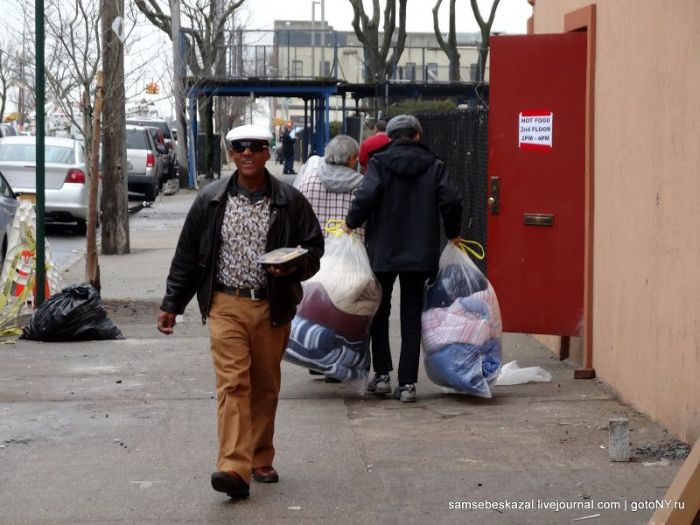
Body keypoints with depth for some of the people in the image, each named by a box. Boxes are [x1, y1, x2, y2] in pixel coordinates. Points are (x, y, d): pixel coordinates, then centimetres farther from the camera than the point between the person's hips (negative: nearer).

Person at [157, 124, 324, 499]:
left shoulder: (290, 202, 2)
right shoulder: (211, 200, 4)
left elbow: (313, 248, 8)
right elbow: (187, 255, 9)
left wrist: (293, 267, -15)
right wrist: (171, 305, 8)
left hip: (272, 307, 1)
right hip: (226, 304, -1)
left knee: (265, 385, 11)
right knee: (232, 384, -13)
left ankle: (260, 460, 26)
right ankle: (234, 468, -20)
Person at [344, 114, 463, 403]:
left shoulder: (380, 162, -5)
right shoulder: (434, 165, 1)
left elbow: (366, 195, -19)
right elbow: (451, 201, -7)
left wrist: (351, 224, -4)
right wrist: (453, 234, 9)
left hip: (383, 251, -1)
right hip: (420, 253, 1)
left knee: (379, 312, 15)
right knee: (412, 317, 7)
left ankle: (382, 374, 11)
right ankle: (407, 383, 2)